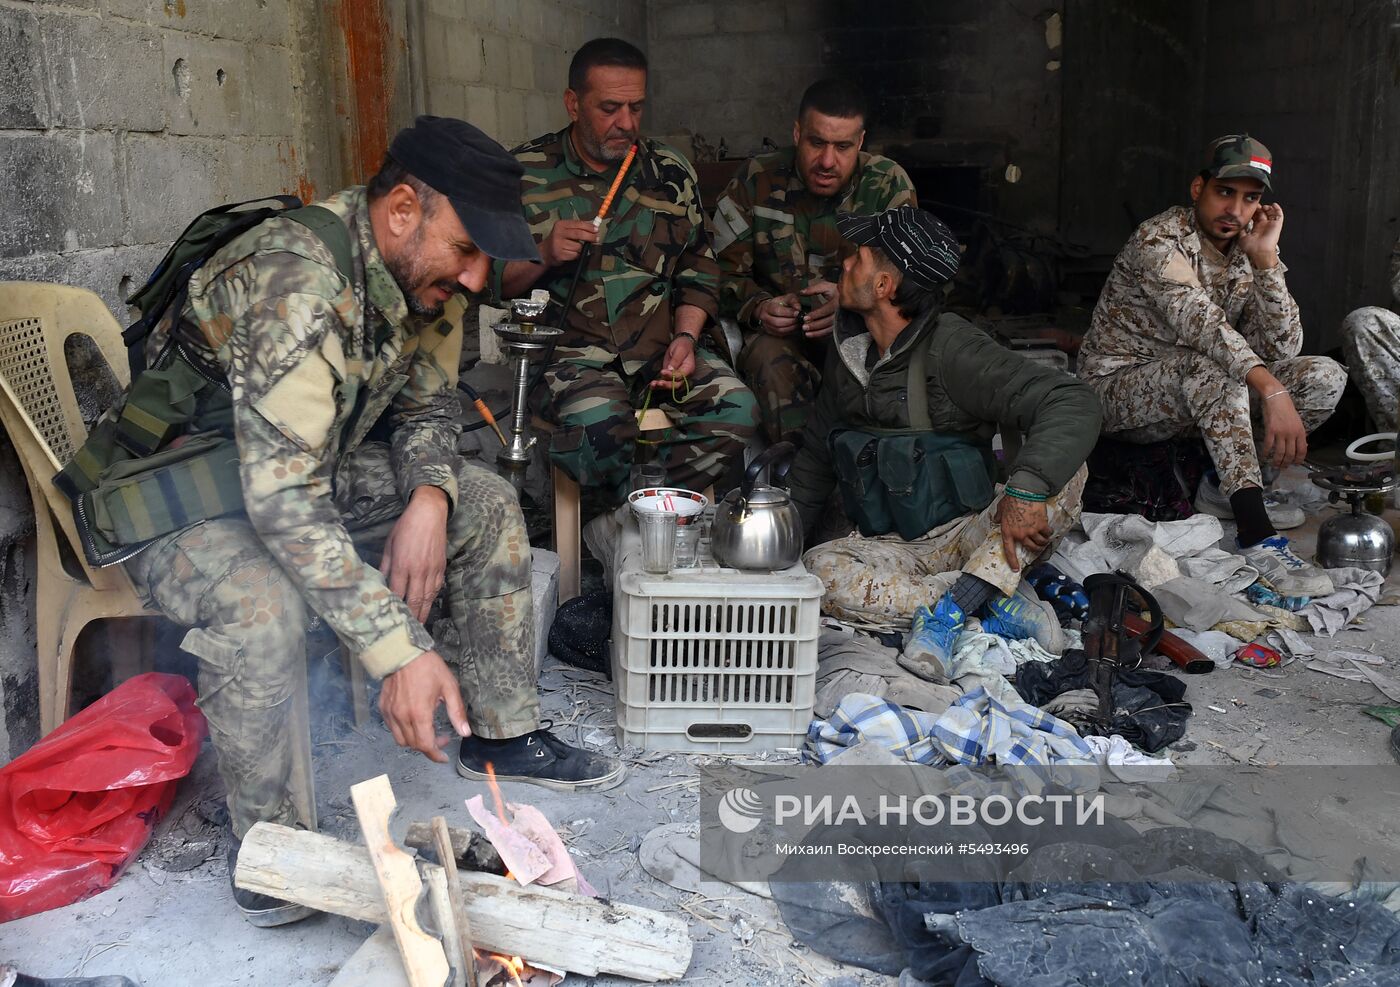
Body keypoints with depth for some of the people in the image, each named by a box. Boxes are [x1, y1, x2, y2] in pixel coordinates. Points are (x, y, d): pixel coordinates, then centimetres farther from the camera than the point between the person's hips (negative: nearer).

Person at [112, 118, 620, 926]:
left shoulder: (419, 273, -7)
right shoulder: (298, 283, -34)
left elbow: (429, 405, 7)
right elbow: (282, 498, -39)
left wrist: (429, 497, -16)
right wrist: (400, 649, -42)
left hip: (308, 471, 8)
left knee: (487, 505, 0)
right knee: (262, 601, -38)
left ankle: (502, 735, 11)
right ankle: (266, 844, -15)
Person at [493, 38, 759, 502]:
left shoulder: (671, 173, 12)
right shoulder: (524, 173, 3)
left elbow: (699, 272, 15)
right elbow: (489, 281, 6)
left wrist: (685, 337, -2)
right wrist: (542, 256, -13)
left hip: (659, 347, 4)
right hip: (568, 350, -3)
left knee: (736, 409, -23)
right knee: (600, 422, -36)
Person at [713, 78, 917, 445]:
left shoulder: (890, 185, -1)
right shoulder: (757, 181, 0)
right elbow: (725, 271, 1)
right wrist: (759, 309, -21)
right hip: (778, 331, 0)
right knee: (772, 361, -36)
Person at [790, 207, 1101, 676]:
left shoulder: (950, 348, -15)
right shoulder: (848, 354, 6)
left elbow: (1072, 403, -27)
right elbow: (815, 459, 18)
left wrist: (1026, 489, -42)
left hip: (970, 532, -4)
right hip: (890, 546, 4)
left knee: (1062, 471, -29)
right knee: (816, 570, -29)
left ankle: (953, 605, -36)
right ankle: (992, 602, -23)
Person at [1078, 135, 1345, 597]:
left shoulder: (1248, 254, 2)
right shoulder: (1159, 239, -19)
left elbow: (1282, 349, -10)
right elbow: (1201, 323, -37)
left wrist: (1265, 258, -19)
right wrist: (1272, 391, -48)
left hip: (1198, 395, 7)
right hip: (1118, 387, -7)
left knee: (1325, 377, -7)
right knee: (1211, 364, -38)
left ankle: (1226, 485, 0)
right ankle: (1258, 538, -40)